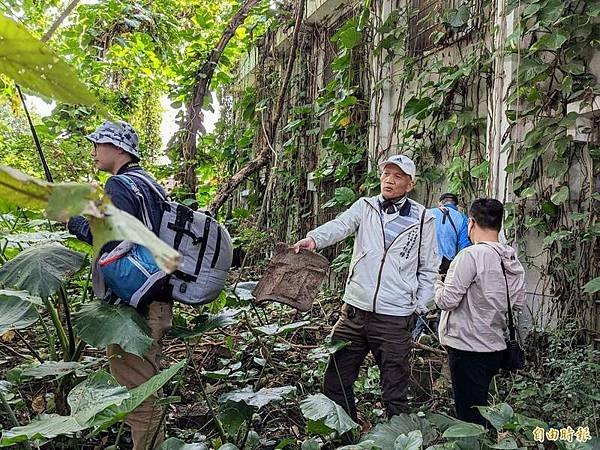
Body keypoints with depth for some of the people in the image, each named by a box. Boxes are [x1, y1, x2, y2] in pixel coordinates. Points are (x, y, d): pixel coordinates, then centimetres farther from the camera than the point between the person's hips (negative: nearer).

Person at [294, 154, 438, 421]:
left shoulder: (422, 219, 2)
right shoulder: (365, 207, 4)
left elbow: (428, 270, 7)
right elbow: (340, 225, -16)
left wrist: (419, 308, 1)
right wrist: (314, 238, -36)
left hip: (395, 318, -2)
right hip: (355, 310, 2)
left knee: (394, 390, 11)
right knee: (335, 382, 12)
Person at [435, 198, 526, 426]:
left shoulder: (470, 255, -18)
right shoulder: (514, 261, 6)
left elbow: (447, 301, -18)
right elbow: (518, 303, 13)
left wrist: (437, 284, 1)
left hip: (468, 346, -8)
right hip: (496, 345, 8)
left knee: (470, 415, 2)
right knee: (481, 407, 21)